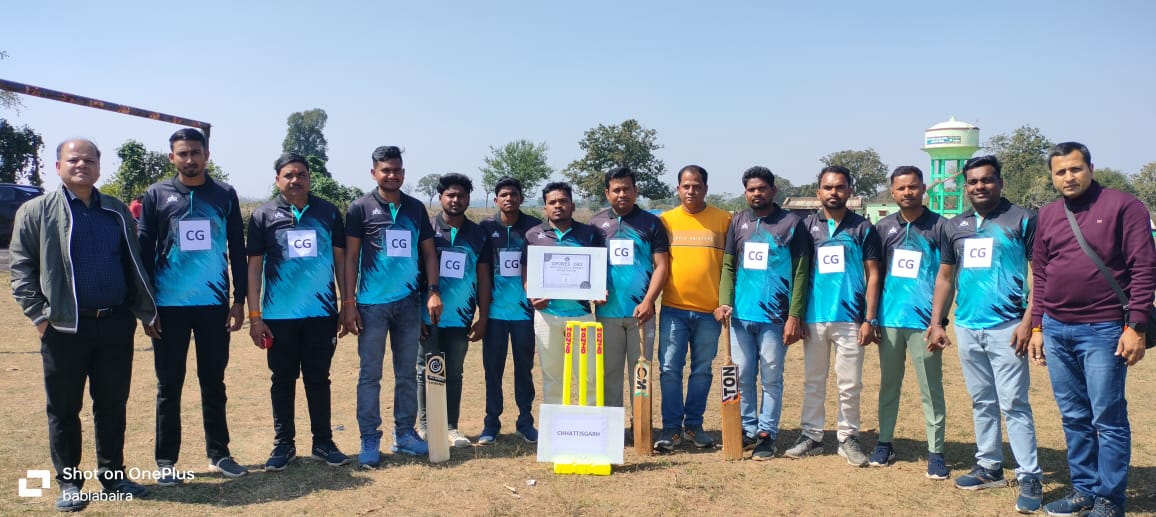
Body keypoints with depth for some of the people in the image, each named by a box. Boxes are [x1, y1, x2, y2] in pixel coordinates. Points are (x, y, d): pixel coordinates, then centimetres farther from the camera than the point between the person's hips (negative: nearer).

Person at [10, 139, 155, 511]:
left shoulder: (117, 212, 11)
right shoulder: (36, 211, 2)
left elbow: (134, 265, 14)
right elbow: (20, 265, 0)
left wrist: (146, 311, 11)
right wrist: (38, 313, -8)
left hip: (116, 325, 3)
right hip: (64, 328, -2)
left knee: (113, 405, 11)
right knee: (64, 409, 7)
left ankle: (113, 475, 23)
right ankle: (68, 482, 19)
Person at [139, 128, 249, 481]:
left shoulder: (225, 195, 5)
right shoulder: (157, 195, 2)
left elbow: (238, 251, 6)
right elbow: (144, 251, 1)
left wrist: (240, 300, 2)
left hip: (214, 304, 1)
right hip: (170, 305, -1)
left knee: (214, 382, 10)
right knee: (169, 386, 6)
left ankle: (218, 454, 19)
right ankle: (166, 461, 16)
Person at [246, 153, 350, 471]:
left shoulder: (329, 213, 4)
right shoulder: (263, 215, 1)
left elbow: (340, 259, 8)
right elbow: (254, 267, 1)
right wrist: (254, 316, -4)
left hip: (322, 313, 1)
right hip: (279, 316, -1)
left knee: (318, 379, 9)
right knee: (283, 380, 9)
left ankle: (323, 442, 20)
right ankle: (283, 444, 21)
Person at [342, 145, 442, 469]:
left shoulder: (416, 208, 8)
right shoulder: (361, 208, -2)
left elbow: (428, 252, 11)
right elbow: (350, 257, -3)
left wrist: (433, 291, 0)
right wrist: (348, 302, -9)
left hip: (408, 303, 4)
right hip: (372, 305, -3)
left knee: (407, 373, 10)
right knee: (370, 375, 2)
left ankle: (405, 434, 21)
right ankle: (369, 441, 10)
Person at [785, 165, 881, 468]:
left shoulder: (862, 228, 3)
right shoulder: (806, 226, 7)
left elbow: (872, 275, 2)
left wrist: (869, 320, -5)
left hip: (850, 319, -2)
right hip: (813, 318, 2)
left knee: (850, 384, 3)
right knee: (813, 381, 10)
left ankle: (848, 438, 16)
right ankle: (811, 436, 20)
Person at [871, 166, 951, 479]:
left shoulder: (939, 226, -2)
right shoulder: (883, 228, 7)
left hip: (924, 322, -3)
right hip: (889, 320, 3)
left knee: (931, 389, 3)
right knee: (888, 385, 13)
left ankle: (936, 453, 10)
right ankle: (884, 443, 24)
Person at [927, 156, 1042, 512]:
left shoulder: (1022, 220, -4)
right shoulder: (956, 226, 11)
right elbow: (945, 277, 16)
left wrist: (1028, 321, -15)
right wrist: (936, 323, 10)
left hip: (1006, 328, -5)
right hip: (966, 328, 6)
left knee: (1013, 404, -6)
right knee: (982, 402, 13)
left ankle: (1030, 478, 1)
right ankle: (989, 468, 24)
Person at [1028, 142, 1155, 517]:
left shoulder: (1124, 207, -5)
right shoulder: (1047, 215, 11)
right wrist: (1037, 326, 12)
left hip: (1103, 331, -5)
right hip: (1056, 331, 5)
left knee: (1108, 419, 1)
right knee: (1074, 417, 13)